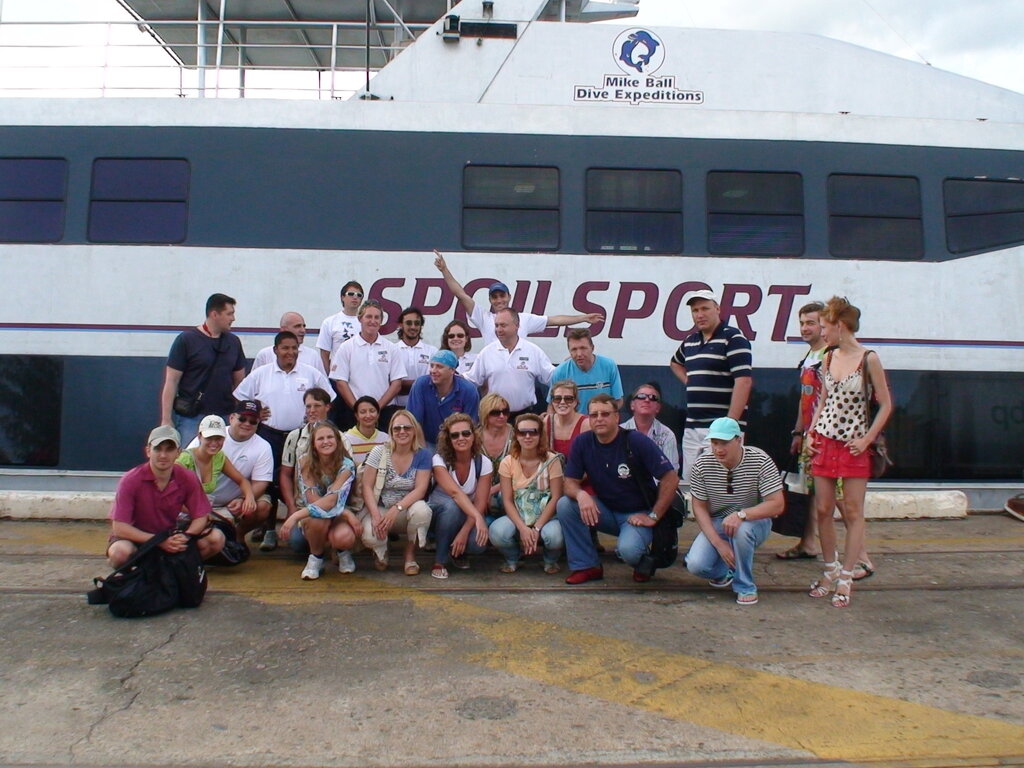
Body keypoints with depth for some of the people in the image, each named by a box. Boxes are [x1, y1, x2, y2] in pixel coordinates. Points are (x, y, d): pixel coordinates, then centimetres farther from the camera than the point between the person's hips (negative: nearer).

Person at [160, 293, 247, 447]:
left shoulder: (233, 342, 10)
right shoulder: (186, 340, -4)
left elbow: (239, 380, 15)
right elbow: (171, 382, -4)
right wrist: (166, 419, -9)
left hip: (224, 417, 4)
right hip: (190, 417, -4)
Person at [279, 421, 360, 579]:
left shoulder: (347, 465, -16)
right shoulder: (306, 462, -12)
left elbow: (331, 500, -29)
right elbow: (312, 499, -18)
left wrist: (296, 516, -40)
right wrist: (347, 514, -26)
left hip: (337, 518, 0)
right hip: (312, 518, 1)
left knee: (344, 537, -35)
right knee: (318, 519, -36)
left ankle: (343, 552, 5)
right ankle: (316, 558, -6)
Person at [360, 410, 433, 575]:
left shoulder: (422, 455, -3)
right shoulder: (379, 452, -5)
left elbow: (420, 489, -11)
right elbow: (367, 487, -7)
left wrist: (397, 508, -27)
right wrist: (376, 516, -22)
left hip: (407, 509, 1)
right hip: (379, 508, -1)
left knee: (422, 510, -35)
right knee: (370, 535, -33)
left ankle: (410, 555, -5)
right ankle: (381, 553, 9)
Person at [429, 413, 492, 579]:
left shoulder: (483, 463, -13)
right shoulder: (440, 460, -19)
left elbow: (480, 502, -18)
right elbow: (455, 493, -35)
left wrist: (464, 532, -31)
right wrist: (478, 518, -49)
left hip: (469, 516, 1)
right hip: (441, 511, -1)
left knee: (478, 542, -32)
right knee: (451, 505, -38)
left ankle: (457, 551, 7)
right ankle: (440, 561, -19)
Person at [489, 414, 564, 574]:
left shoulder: (551, 460, -8)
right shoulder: (508, 462, -3)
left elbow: (555, 498, -11)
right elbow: (507, 501, -6)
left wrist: (537, 528, -20)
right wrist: (522, 528, -22)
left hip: (545, 517, -1)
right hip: (518, 518, 1)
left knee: (555, 536, -35)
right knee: (496, 532, -31)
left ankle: (550, 560, 3)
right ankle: (512, 560, 4)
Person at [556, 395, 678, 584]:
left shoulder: (636, 442, -16)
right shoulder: (582, 443, -6)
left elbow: (670, 478, -16)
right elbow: (570, 483, -5)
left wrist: (653, 517, -15)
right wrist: (581, 495, -29)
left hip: (636, 514, -4)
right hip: (605, 511, 4)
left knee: (628, 550, -33)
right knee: (564, 504, -20)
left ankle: (644, 560, 7)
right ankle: (586, 566, -6)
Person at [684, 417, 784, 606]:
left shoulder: (760, 461, -19)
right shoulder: (702, 464, -13)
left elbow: (777, 505, -22)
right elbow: (699, 508, -7)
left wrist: (741, 515, -37)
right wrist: (718, 543, -19)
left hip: (754, 521, -2)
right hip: (716, 524, 2)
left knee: (741, 530, -38)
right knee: (696, 565, -23)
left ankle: (745, 587, -11)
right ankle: (729, 570, 15)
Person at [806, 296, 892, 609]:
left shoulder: (868, 359, -9)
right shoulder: (829, 358, 7)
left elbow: (885, 404, -6)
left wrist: (867, 439, -12)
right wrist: (811, 433, 5)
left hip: (853, 446, -5)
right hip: (824, 442, 5)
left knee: (853, 513, 2)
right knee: (822, 509, 7)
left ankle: (845, 579, 9)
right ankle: (830, 571, 22)